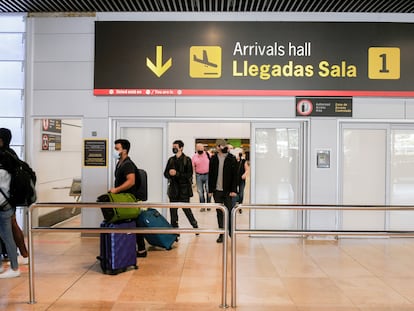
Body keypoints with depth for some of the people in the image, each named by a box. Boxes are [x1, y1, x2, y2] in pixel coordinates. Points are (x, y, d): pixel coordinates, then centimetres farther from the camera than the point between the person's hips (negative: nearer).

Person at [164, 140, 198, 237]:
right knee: (173, 211, 6)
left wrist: (176, 173, -20)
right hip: (173, 188, 5)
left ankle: (195, 225, 27)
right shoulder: (171, 160, 10)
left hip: (184, 189, -4)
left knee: (186, 209, 3)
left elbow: (189, 174, -12)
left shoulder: (187, 160, -5)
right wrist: (169, 173, -13)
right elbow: (165, 173, 10)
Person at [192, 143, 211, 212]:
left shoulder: (207, 154, -4)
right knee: (200, 191, 6)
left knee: (208, 190, -3)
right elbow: (193, 167, 6)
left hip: (207, 175, -1)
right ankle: (202, 206, 16)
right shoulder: (194, 157, -1)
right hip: (199, 175, 1)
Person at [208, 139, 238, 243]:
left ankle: (231, 231, 21)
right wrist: (210, 189, 3)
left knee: (229, 212, 4)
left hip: (228, 190, -2)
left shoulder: (232, 159, -3)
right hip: (217, 190, 3)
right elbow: (210, 175, 7)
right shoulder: (213, 159, 4)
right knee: (219, 213, 9)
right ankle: (222, 233, 19)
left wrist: (233, 190, -9)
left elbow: (235, 175, -4)